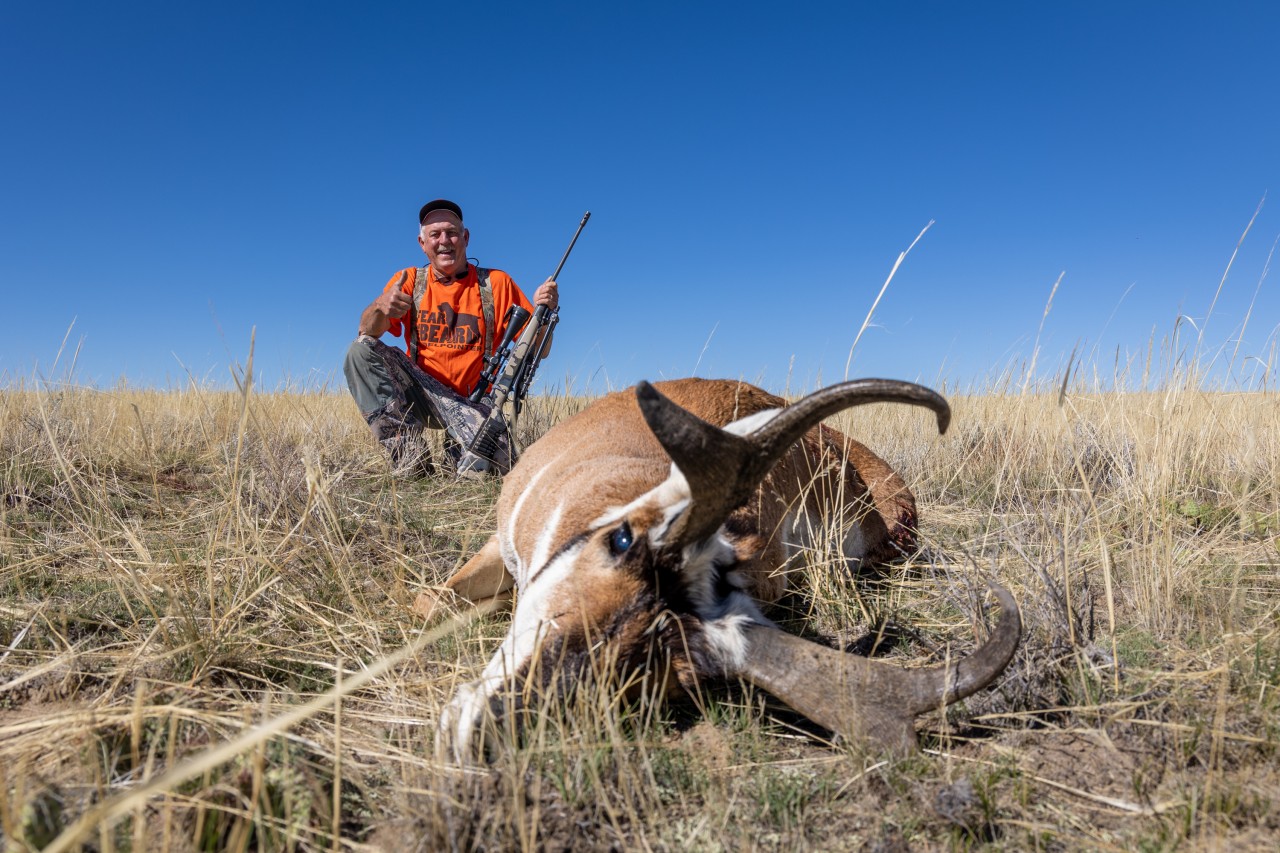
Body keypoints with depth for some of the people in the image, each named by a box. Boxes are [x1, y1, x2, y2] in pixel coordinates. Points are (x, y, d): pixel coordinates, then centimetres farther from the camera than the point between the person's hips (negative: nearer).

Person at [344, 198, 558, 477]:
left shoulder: (495, 283, 2)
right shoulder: (409, 280, 6)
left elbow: (538, 350, -1)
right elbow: (367, 332, -9)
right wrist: (380, 307, -33)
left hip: (472, 402, -2)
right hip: (418, 390, 2)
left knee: (491, 464, -32)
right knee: (361, 350, -22)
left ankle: (457, 447, 6)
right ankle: (410, 459, -21)